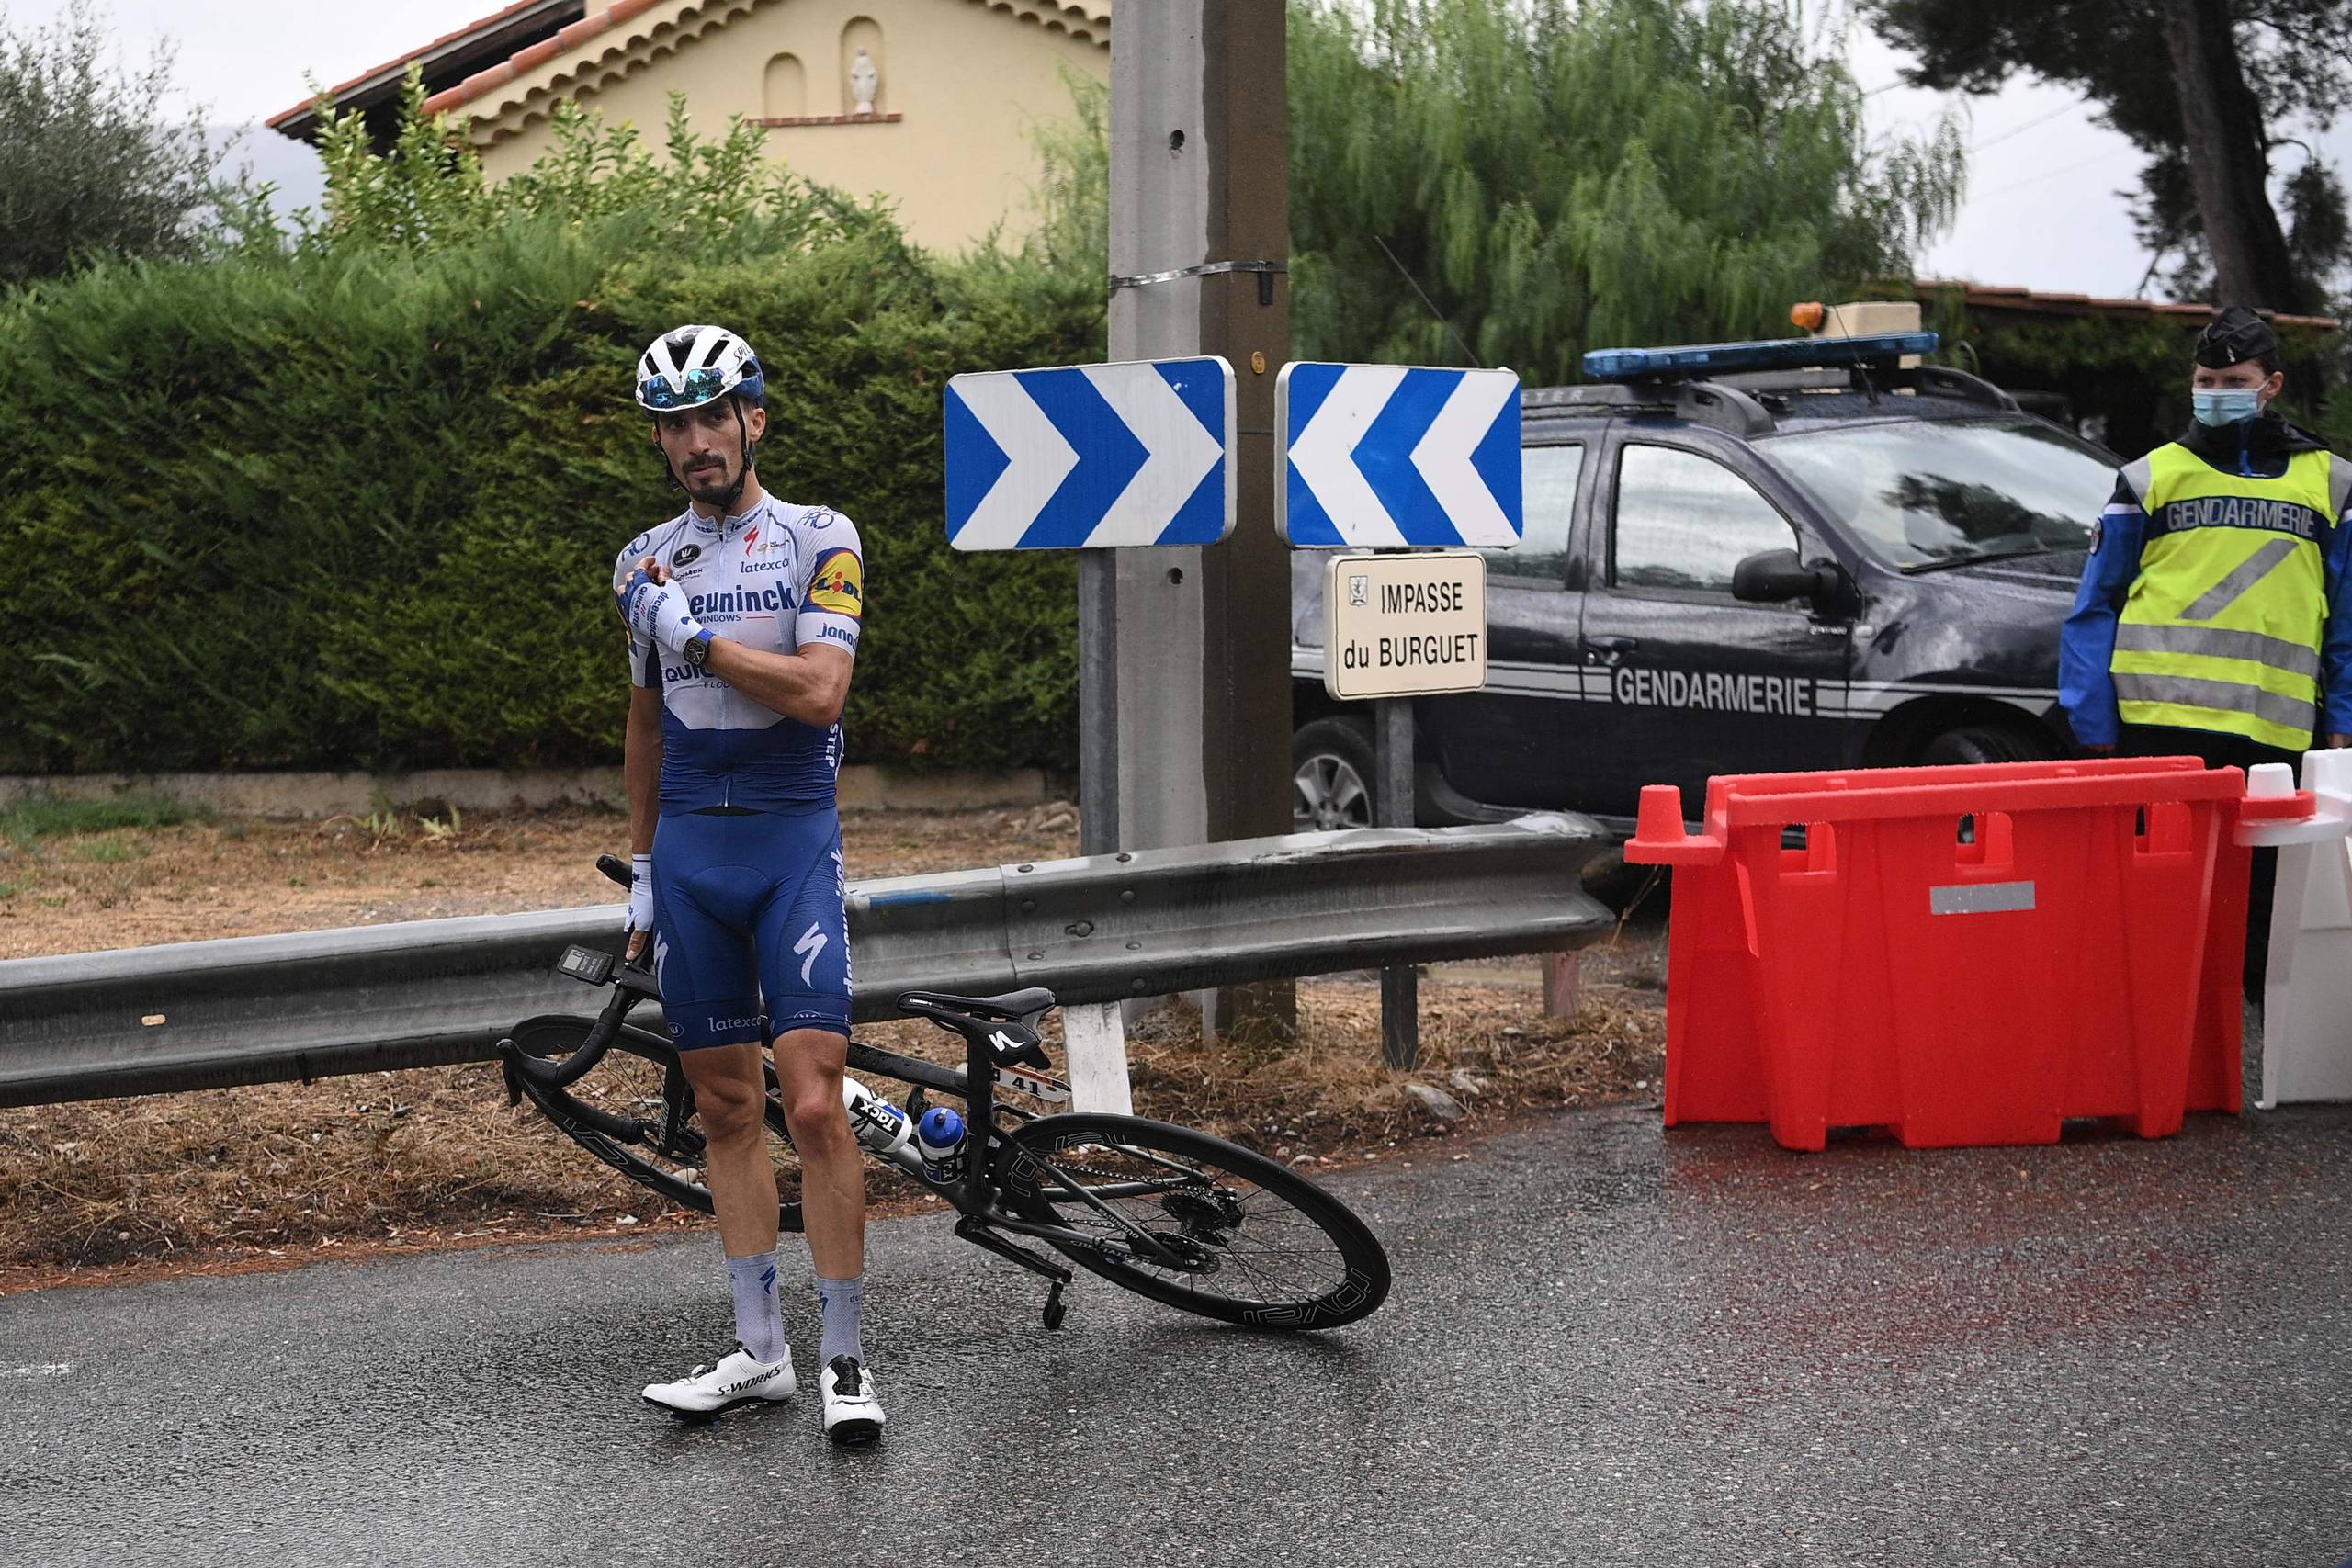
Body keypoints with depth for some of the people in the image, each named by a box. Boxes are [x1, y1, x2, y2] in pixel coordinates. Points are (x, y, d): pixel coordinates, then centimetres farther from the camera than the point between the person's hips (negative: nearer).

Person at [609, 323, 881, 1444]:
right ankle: (758, 1351, 13)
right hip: (689, 847, 4)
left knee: (814, 1105, -12)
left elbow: (819, 690, -16)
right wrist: (640, 869, 18)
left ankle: (844, 1359, -4)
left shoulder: (821, 541, -3)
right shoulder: (646, 564, 11)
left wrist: (694, 636, -14)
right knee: (726, 1107, 7)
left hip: (793, 843, -4)